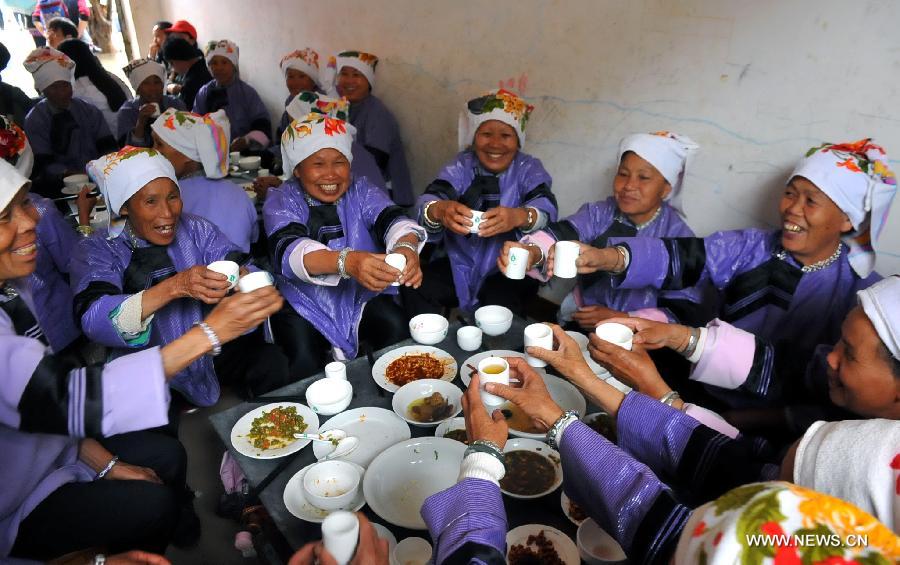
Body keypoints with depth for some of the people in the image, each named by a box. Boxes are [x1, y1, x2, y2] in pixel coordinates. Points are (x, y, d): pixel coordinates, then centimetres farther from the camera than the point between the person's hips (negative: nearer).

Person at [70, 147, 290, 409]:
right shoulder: (97, 250, -6)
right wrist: (175, 286, -37)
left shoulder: (197, 229, 1)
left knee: (272, 363, -22)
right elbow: (94, 321, -24)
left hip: (212, 349, 2)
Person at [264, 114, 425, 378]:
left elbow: (392, 219, -20)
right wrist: (347, 262, -50)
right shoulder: (281, 201, -9)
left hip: (362, 296, 2)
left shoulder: (361, 190, -2)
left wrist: (406, 246, -47)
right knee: (305, 359, -26)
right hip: (303, 304, -2)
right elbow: (288, 250, -29)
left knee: (398, 329, -21)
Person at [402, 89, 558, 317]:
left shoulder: (529, 168, -3)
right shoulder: (461, 165, 0)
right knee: (415, 289, -19)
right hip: (460, 265, 2)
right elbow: (430, 198, -18)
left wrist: (520, 216, -46)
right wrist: (438, 210, -44)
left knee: (503, 302, -30)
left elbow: (546, 206, -22)